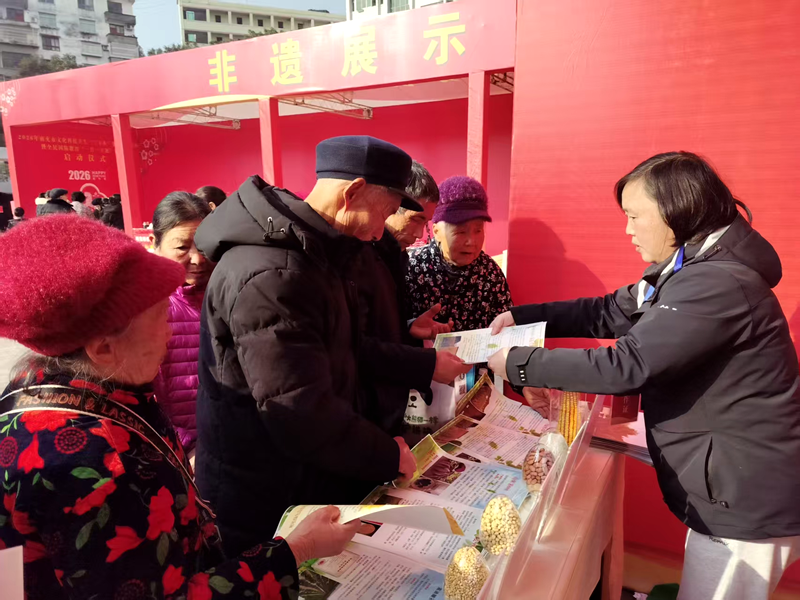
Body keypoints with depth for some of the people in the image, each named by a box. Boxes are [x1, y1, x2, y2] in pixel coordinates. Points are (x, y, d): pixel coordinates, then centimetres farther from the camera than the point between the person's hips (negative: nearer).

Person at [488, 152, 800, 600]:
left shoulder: (719, 283, -26)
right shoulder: (688, 269, 7)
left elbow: (626, 365, -30)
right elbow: (609, 313, 9)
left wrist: (518, 363, -21)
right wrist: (522, 317, 1)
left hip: (747, 500, -9)